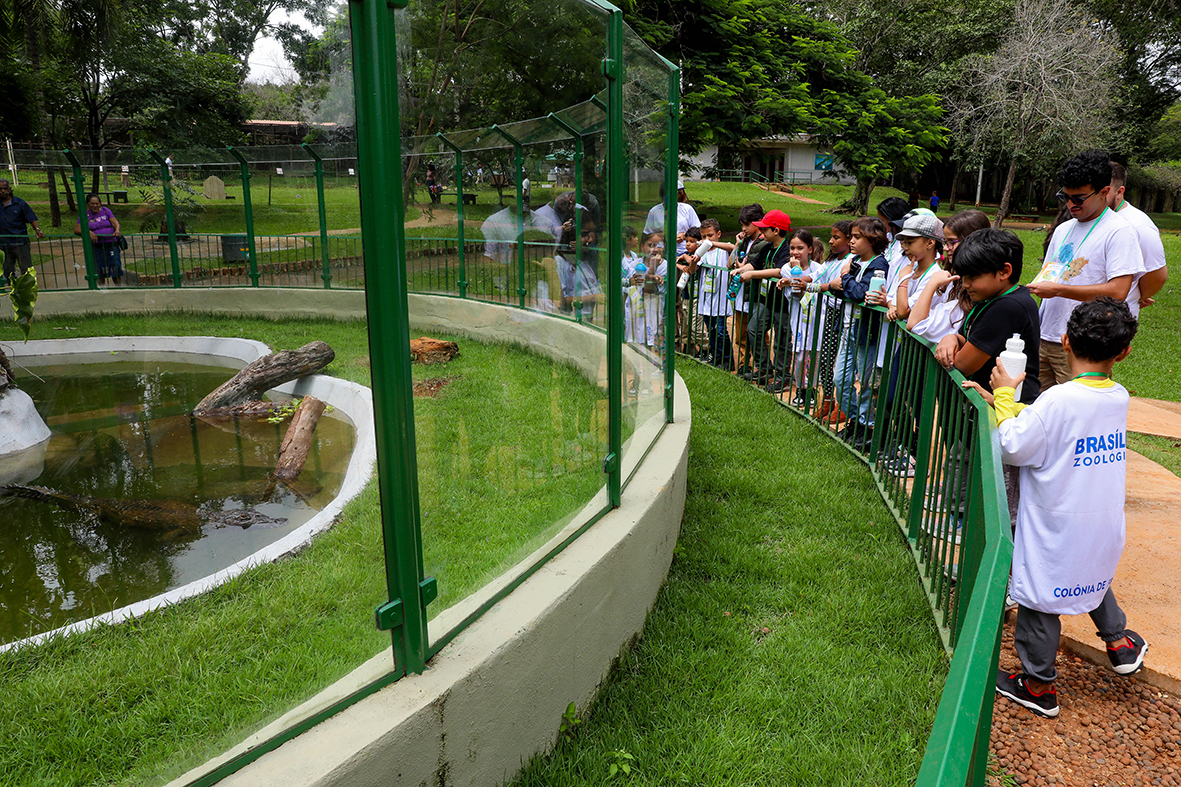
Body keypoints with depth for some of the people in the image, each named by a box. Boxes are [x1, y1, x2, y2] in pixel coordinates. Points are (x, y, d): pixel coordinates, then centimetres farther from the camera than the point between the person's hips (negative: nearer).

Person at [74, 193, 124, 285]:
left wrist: (117, 230, -27)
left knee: (116, 267, -4)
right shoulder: (85, 215, 5)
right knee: (100, 272, 5)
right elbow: (76, 229, -2)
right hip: (96, 246, 0)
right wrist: (88, 232, -22)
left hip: (111, 244, 0)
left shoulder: (105, 210, 8)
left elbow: (115, 222, -4)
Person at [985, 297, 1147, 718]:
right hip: (1104, 526, 7)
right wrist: (1004, 400, 3)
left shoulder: (1057, 400, -24)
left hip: (1055, 530, -6)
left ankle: (1038, 685, 20)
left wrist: (1005, 395, -8)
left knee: (1040, 598, 8)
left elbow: (1014, 447, -17)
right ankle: (1119, 641, 48)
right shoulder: (1119, 397, -2)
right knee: (1093, 574, 34)